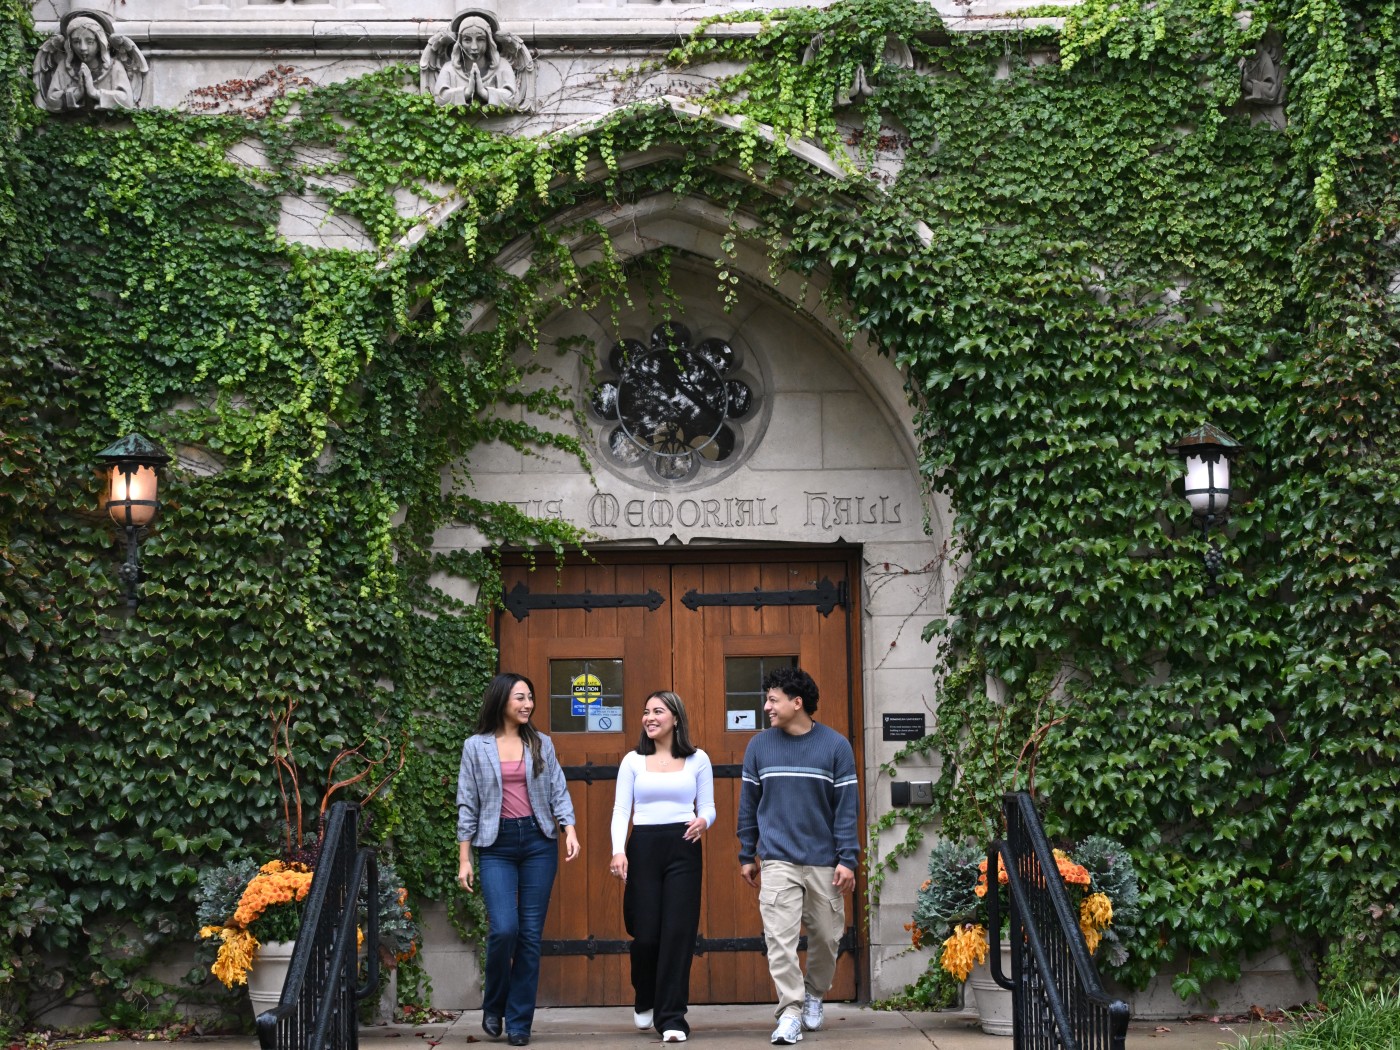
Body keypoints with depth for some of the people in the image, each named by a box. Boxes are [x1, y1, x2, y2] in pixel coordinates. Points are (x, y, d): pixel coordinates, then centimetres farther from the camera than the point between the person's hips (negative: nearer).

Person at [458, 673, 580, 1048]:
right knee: (504, 929, -15)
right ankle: (493, 1006, 11)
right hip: (497, 845, -2)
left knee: (531, 933, 0)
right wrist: (464, 859, 1)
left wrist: (570, 831, -9)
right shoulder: (476, 747, 3)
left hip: (538, 841, 2)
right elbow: (468, 805, 4)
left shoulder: (541, 744, 8)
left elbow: (558, 792, 7)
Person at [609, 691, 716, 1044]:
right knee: (645, 933, -3)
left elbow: (708, 807, 10)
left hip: (683, 848, 0)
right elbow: (621, 809, 5)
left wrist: (703, 821, -14)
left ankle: (671, 1018, 0)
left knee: (678, 933, -6)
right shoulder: (633, 761, 9)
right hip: (643, 847, 0)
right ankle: (644, 1001, 27)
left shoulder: (698, 760, 8)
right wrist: (618, 850, -10)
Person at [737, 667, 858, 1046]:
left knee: (827, 936, 9)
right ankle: (790, 1012, -6)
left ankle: (814, 994, 33)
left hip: (824, 863, 0)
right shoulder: (759, 746, 3)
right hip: (778, 861, 0)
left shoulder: (835, 746, -2)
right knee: (780, 938, -10)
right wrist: (747, 856, 9)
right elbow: (749, 805, 9)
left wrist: (847, 859, -7)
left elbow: (847, 806, -2)